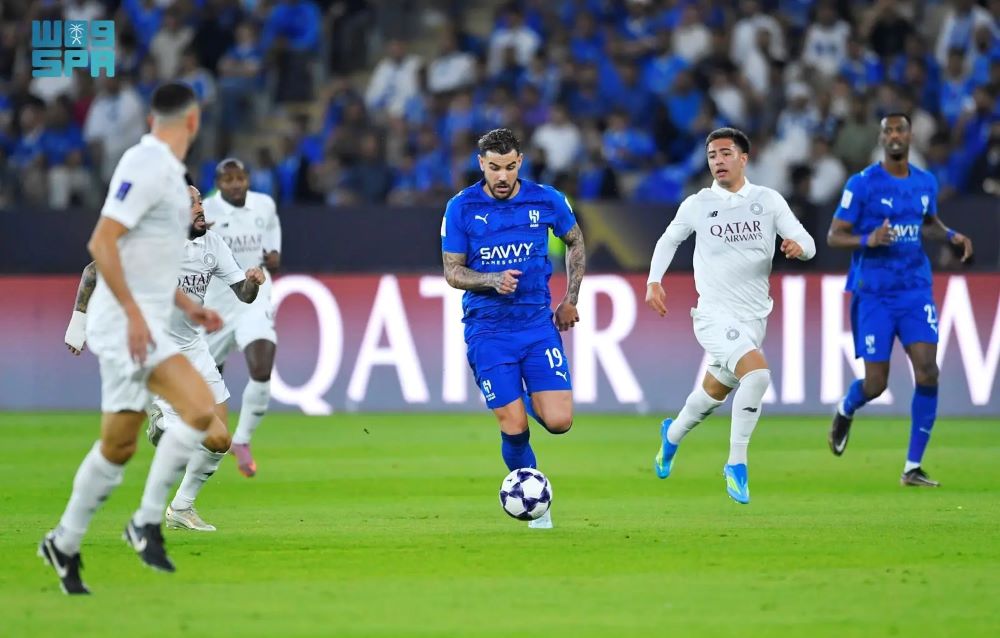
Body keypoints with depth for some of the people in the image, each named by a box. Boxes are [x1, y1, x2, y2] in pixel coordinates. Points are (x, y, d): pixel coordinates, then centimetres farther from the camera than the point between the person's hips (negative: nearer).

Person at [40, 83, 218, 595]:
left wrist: (186, 306, 22)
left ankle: (64, 544, 24)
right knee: (199, 408, -21)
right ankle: (147, 522, -13)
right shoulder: (146, 167, -14)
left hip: (143, 322, 10)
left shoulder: (164, 170, 16)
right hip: (128, 322, -10)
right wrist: (134, 313, -24)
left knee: (118, 445, 14)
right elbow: (102, 242, -22)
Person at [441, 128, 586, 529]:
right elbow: (452, 271, 0)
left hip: (538, 323, 1)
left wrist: (571, 300, 13)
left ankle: (529, 402, 28)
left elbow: (575, 243, 17)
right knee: (513, 429, -7)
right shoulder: (461, 208, -5)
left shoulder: (546, 201, -2)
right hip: (488, 332, -1)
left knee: (558, 421, -9)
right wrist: (493, 279, -18)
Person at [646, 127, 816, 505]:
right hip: (715, 313, -4)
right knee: (757, 374, -27)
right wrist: (654, 281, 4)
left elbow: (807, 243, -2)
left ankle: (673, 434, 50)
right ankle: (736, 466, -16)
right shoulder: (697, 205, -1)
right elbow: (668, 240, 16)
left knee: (716, 391, 18)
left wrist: (799, 246, -26)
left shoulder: (768, 201, 1)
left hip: (754, 316, 4)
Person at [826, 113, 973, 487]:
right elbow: (834, 236, -6)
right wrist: (868, 239, -25)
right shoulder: (862, 184, -8)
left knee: (927, 372, -14)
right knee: (875, 384, -2)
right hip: (873, 295, -3)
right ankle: (845, 411, 37)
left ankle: (913, 468, -6)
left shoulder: (926, 183, 7)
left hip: (916, 291, 3)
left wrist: (952, 236, 5)